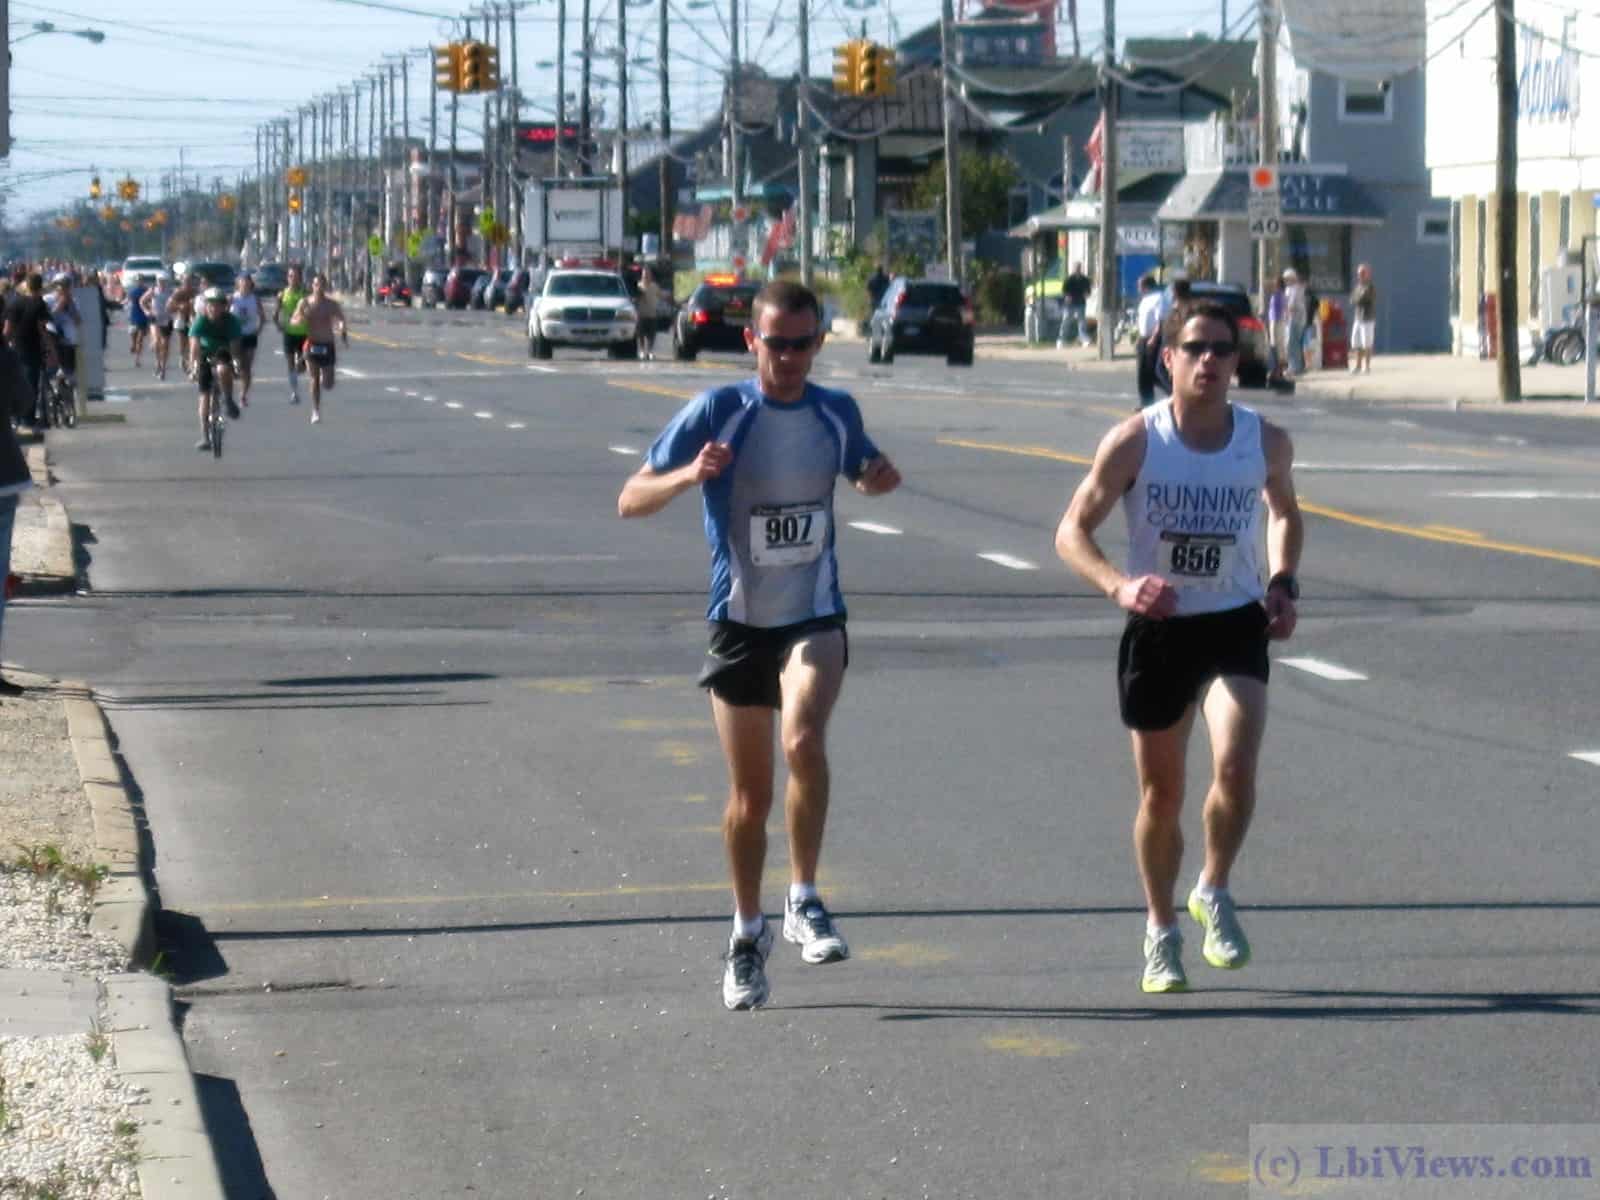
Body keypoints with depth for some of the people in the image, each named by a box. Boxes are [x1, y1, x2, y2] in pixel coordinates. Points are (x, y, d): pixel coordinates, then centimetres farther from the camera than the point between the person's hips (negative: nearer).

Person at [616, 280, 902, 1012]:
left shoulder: (837, 412, 2)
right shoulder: (718, 411, -8)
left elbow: (863, 470, 25)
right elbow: (630, 500, -10)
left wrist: (879, 478, 0)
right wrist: (689, 476, -30)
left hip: (814, 615, 1)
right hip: (740, 621, -1)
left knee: (804, 739, -27)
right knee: (750, 795, 8)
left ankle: (804, 900, -14)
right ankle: (748, 934, 28)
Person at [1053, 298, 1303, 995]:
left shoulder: (1266, 442, -3)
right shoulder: (1135, 441, -11)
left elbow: (1284, 513, 19)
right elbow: (1071, 531, -9)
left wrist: (1282, 583, 2)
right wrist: (1118, 586, -27)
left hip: (1236, 625, 0)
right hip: (1157, 629, 0)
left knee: (1236, 767, -21)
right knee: (1160, 792, 7)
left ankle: (1214, 893, 6)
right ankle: (1161, 931, 29)